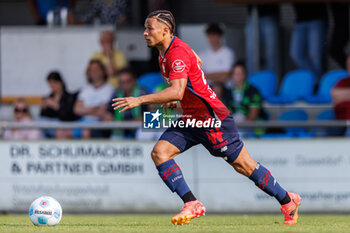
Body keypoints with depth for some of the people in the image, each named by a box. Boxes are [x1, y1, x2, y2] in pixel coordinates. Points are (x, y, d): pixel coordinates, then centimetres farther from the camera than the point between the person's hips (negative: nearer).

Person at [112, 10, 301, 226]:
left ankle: (288, 201, 16)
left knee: (243, 165, 0)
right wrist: (172, 100, 7)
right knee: (159, 153, -10)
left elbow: (177, 91, -35)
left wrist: (140, 100, -37)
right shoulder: (164, 54, 9)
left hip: (213, 118, -9)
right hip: (191, 119, 9)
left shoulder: (178, 53, -22)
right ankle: (192, 204, -13)